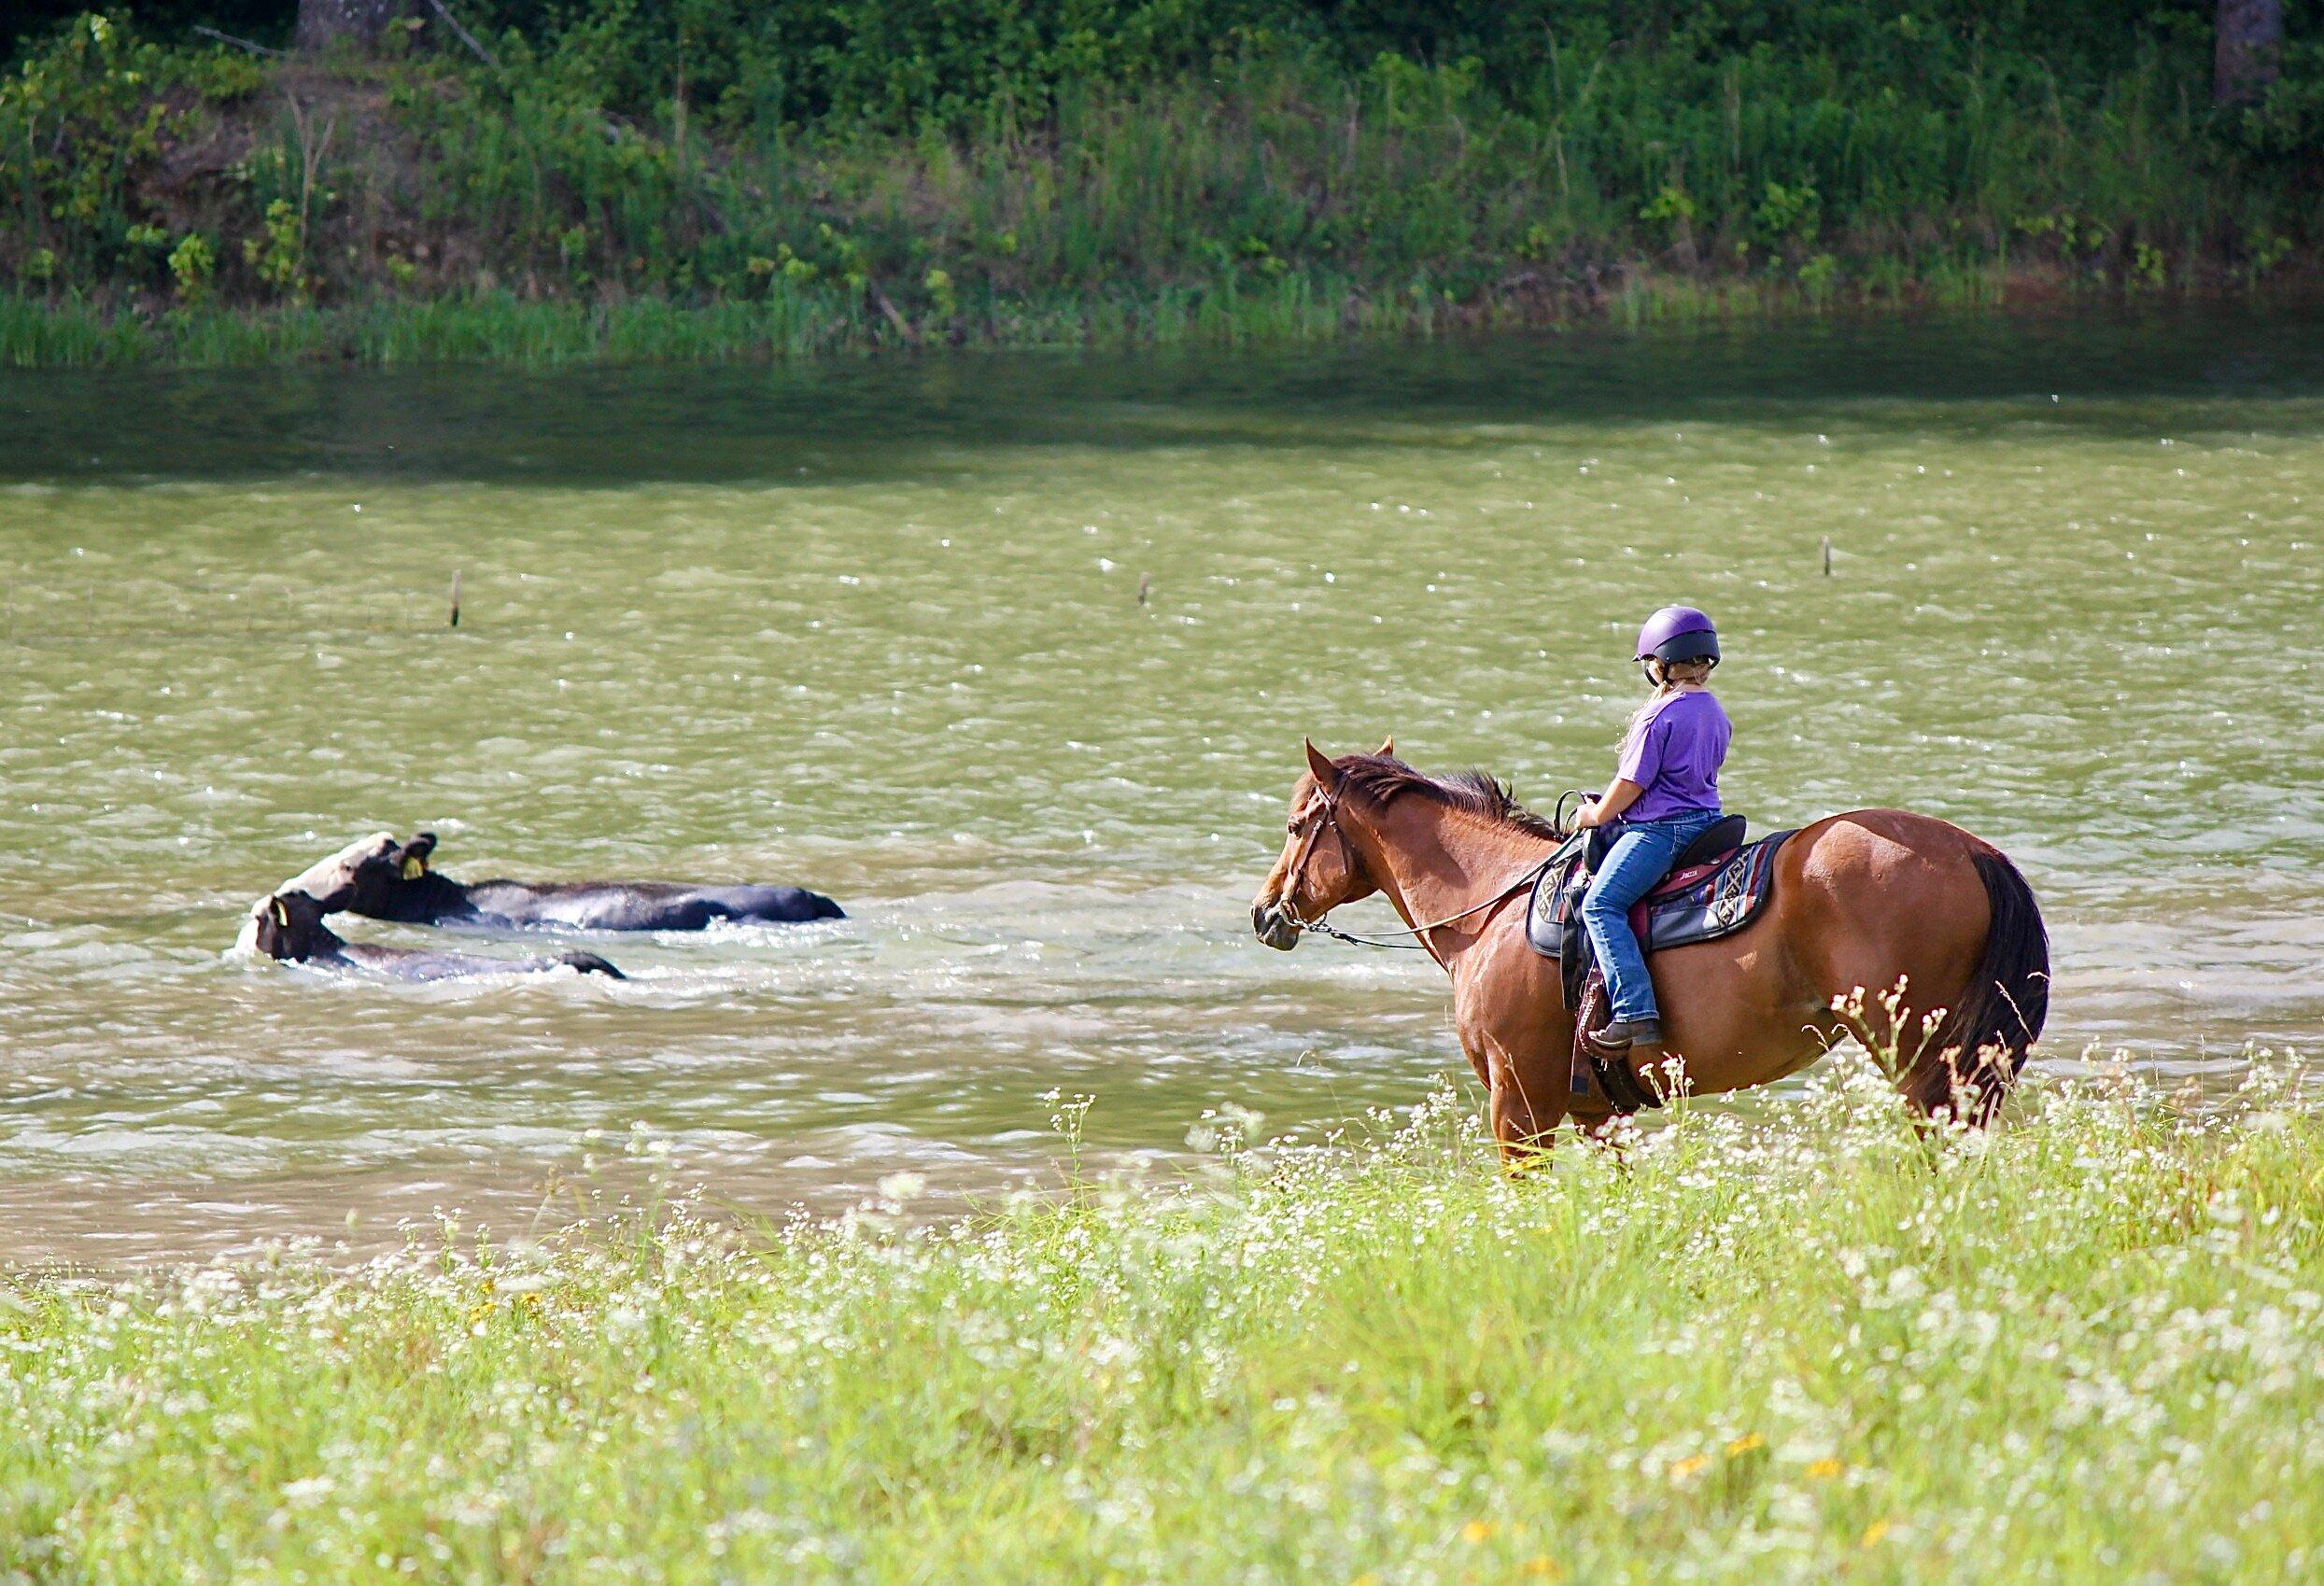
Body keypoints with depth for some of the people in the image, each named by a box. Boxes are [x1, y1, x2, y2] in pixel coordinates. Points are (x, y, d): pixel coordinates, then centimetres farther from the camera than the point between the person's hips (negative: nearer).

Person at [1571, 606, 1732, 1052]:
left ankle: (1637, 1013, -31)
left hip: (1660, 826, -10)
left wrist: (1596, 816, 6)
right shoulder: (1715, 711, 14)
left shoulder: (1659, 714, -13)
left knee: (1601, 903, -18)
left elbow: (1632, 784, -13)